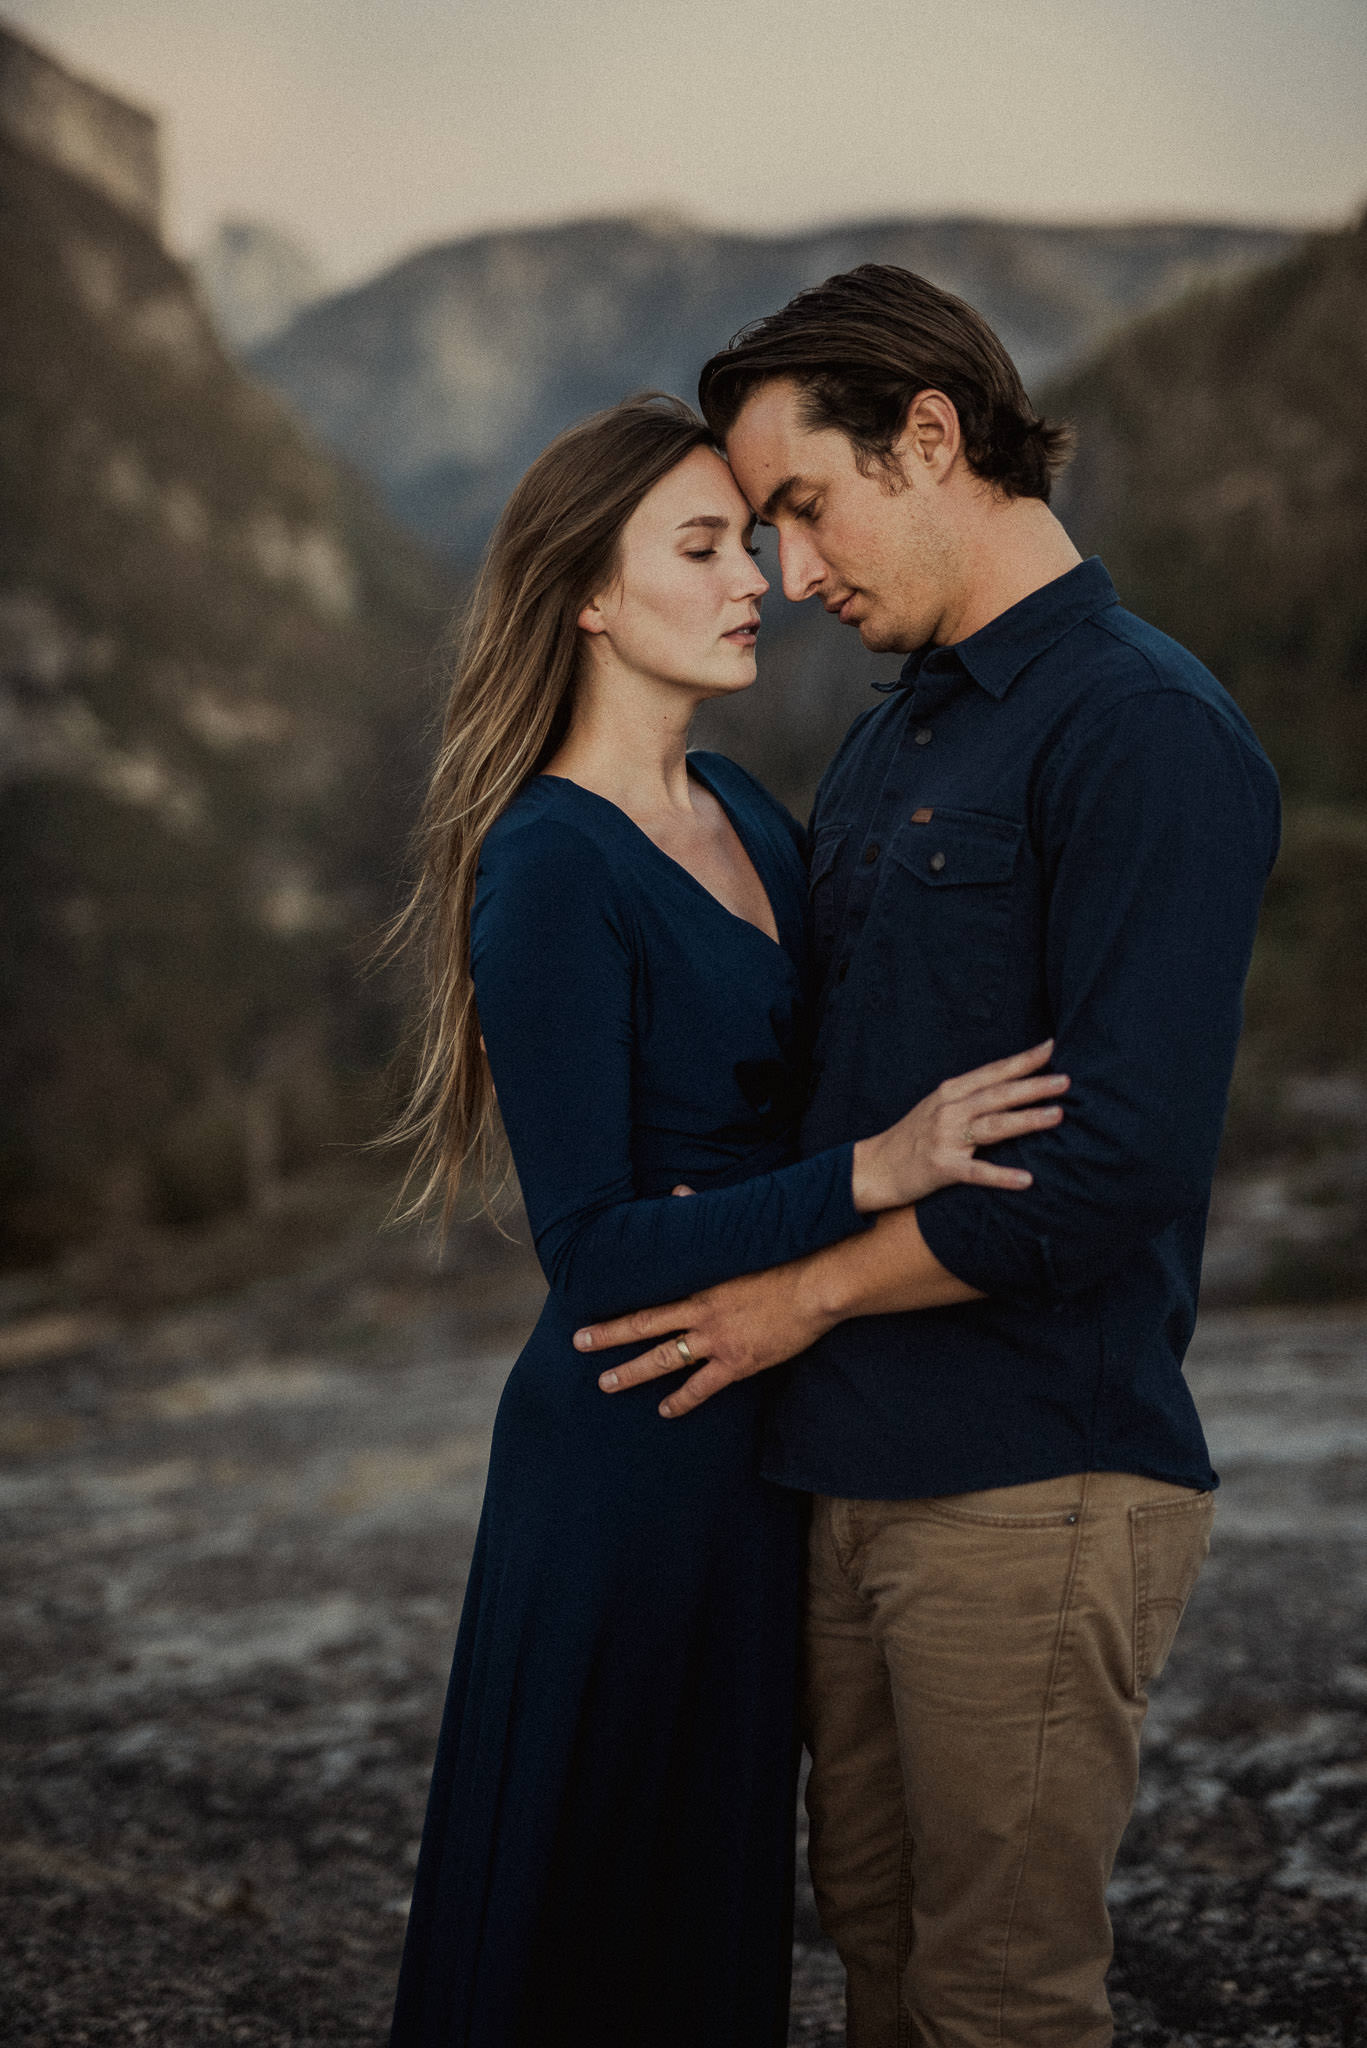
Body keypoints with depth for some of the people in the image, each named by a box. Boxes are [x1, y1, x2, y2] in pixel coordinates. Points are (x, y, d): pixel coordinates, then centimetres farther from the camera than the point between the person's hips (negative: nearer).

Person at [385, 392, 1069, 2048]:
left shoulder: (738, 809, 8)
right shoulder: (551, 869, -18)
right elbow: (592, 1249, -21)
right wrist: (876, 1171, -29)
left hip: (765, 1431, 8)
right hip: (632, 1453, -8)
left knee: (722, 1895, 20)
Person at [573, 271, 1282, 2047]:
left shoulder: (1146, 730, -14)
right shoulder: (893, 735, 15)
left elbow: (1121, 1163, -21)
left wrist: (812, 1292, -12)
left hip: (1035, 1484, -8)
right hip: (858, 1466, 8)